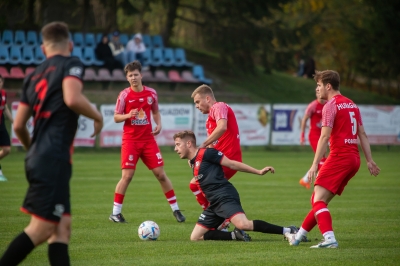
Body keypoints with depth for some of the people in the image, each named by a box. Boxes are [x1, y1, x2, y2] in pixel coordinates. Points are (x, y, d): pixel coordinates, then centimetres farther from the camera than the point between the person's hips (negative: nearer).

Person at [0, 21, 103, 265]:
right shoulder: (71, 64, 0)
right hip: (55, 160, -8)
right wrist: (97, 116, -3)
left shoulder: (33, 76, 19)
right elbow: (72, 99, -20)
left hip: (37, 158, 8)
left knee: (62, 227, 8)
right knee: (41, 228, -9)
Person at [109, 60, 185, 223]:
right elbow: (116, 118, -2)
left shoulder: (151, 93, 4)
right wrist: (128, 115, -22)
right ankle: (115, 213, 0)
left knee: (160, 174, 2)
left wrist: (158, 125, -1)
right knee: (127, 176, -9)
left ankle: (175, 209, 11)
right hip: (130, 140, -3)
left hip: (148, 139, 3)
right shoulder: (124, 95, -5)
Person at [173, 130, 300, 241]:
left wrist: (258, 172, -8)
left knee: (243, 224, -33)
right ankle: (236, 235, -2)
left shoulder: (205, 153, -5)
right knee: (195, 237, 3)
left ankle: (288, 230, -23)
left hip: (225, 197, -9)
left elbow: (232, 164, -5)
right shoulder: (192, 163, 20)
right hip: (214, 204, 9)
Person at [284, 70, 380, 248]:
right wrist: (369, 160, 17)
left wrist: (315, 164, -18)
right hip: (354, 158, 9)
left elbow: (325, 136, -16)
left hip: (339, 157, -9)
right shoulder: (352, 105, 18)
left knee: (318, 199, -11)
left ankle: (329, 239, -26)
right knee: (320, 200, 16)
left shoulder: (331, 105, -7)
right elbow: (363, 135, 17)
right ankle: (298, 236, 24)